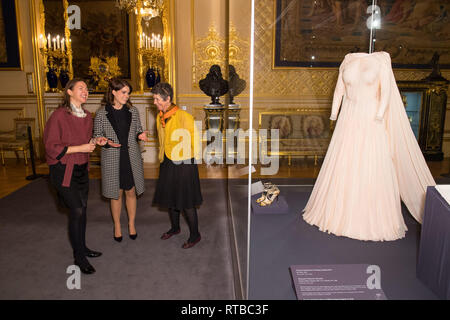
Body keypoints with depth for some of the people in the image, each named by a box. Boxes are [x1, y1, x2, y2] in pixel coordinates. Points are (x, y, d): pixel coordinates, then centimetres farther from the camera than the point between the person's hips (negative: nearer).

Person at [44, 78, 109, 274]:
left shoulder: (87, 116, 8)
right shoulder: (59, 115, -15)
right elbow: (51, 147, -15)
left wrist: (95, 141, 1)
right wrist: (80, 148, -19)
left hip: (82, 169, 7)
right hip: (64, 170, -7)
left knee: (82, 208, 13)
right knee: (76, 210, -9)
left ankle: (82, 247, 29)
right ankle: (79, 257, 4)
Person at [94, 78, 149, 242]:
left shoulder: (132, 110, 2)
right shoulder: (102, 113, -6)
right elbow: (97, 135, 0)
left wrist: (140, 135, -10)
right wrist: (105, 141, -21)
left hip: (131, 157, 2)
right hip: (112, 158, -2)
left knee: (131, 192, 11)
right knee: (116, 193, 9)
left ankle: (132, 224, 29)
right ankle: (117, 226, 28)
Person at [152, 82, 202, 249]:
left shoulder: (184, 116, -19)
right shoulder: (160, 117, 6)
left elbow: (193, 142, -14)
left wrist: (180, 156, -7)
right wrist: (163, 157, 17)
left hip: (183, 164, -7)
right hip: (167, 163, 7)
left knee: (187, 203, 2)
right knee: (170, 198, 19)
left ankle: (195, 235, 18)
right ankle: (175, 227, 40)